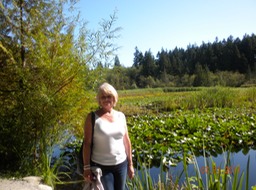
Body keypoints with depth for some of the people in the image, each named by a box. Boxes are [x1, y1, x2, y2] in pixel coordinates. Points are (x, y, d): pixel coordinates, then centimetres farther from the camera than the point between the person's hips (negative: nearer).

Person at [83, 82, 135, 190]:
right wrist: (86, 167, -11)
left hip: (121, 164, 4)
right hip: (101, 166, -3)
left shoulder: (121, 116, 2)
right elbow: (87, 143, -9)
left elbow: (126, 141, 7)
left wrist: (130, 164, 8)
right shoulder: (92, 117, -9)